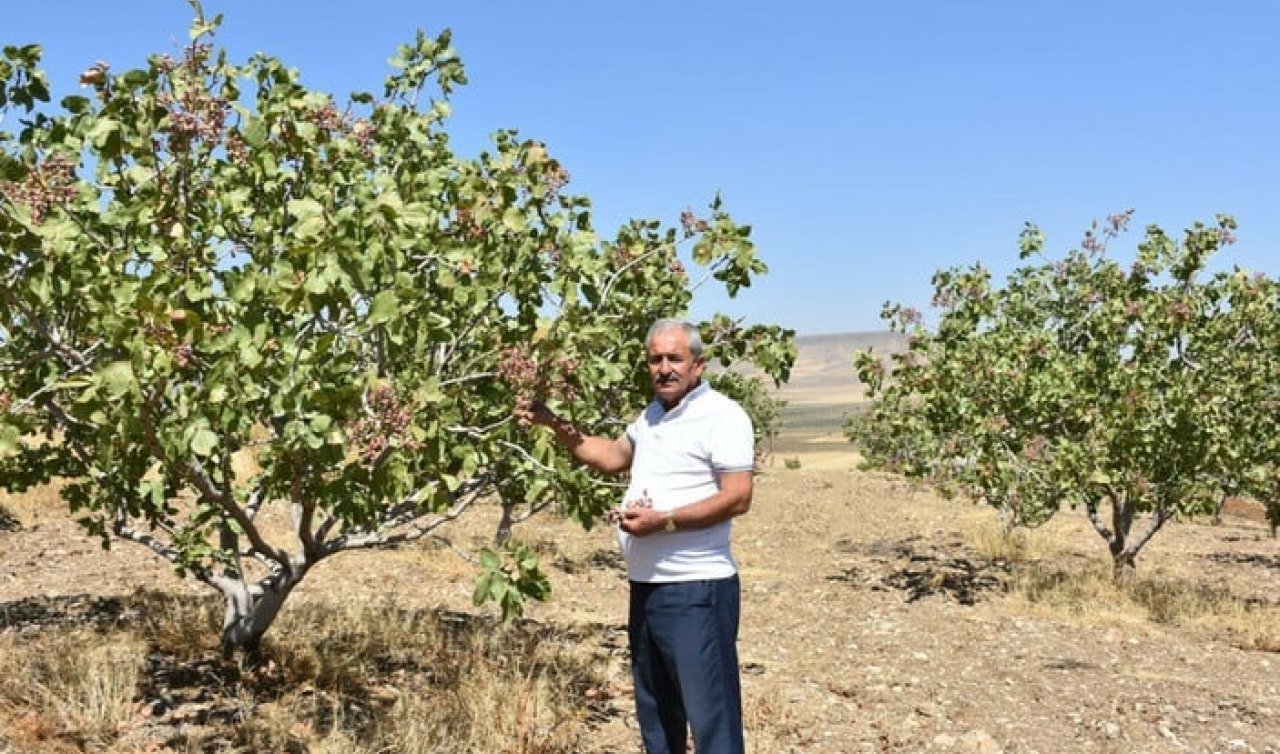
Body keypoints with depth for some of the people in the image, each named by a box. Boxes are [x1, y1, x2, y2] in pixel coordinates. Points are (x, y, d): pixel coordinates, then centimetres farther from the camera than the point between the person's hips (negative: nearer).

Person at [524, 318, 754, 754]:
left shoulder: (722, 416, -12)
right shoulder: (651, 415, 15)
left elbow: (737, 498, -20)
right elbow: (613, 457, 29)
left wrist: (663, 521, -23)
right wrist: (557, 426, 18)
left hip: (696, 590, -9)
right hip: (645, 586, 9)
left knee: (711, 715, -6)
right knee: (655, 713, 19)